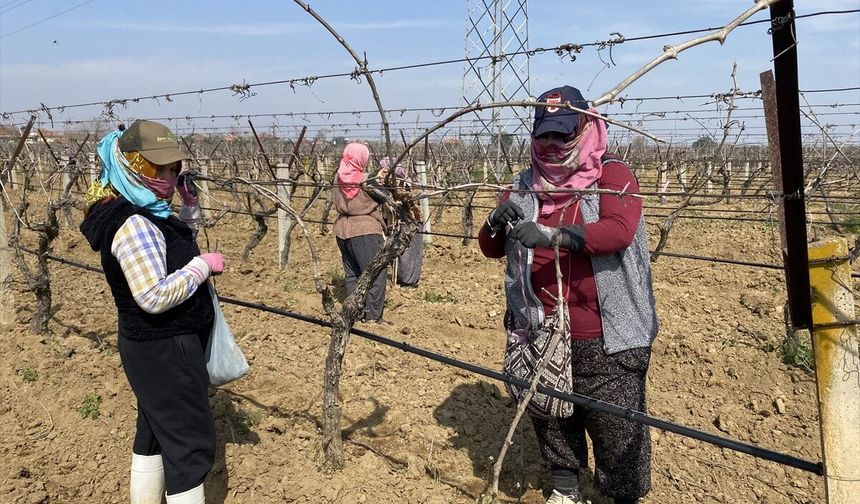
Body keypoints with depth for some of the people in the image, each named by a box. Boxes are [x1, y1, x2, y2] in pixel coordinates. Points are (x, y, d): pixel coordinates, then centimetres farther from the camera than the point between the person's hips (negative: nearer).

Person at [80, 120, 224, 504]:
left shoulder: (146, 213, 6)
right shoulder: (133, 224, -23)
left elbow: (180, 240, 25)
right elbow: (154, 297, -30)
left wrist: (189, 202, 8)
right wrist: (204, 265, -20)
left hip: (157, 347, 10)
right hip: (165, 352, -10)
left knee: (155, 434, 21)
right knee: (192, 443, -2)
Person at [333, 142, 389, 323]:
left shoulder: (339, 180, 4)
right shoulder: (365, 180, -13)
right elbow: (382, 197, -3)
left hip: (342, 230, 7)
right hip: (365, 231, -7)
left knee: (351, 273, 15)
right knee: (376, 273, -1)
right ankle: (372, 316, -3)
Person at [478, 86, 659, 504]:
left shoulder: (612, 176, -3)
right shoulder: (524, 186, 10)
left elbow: (619, 231, -21)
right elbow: (490, 249, 10)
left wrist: (553, 235, -33)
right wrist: (497, 222, -12)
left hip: (604, 337, -4)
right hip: (539, 332, 4)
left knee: (614, 424, 4)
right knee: (549, 415, 16)